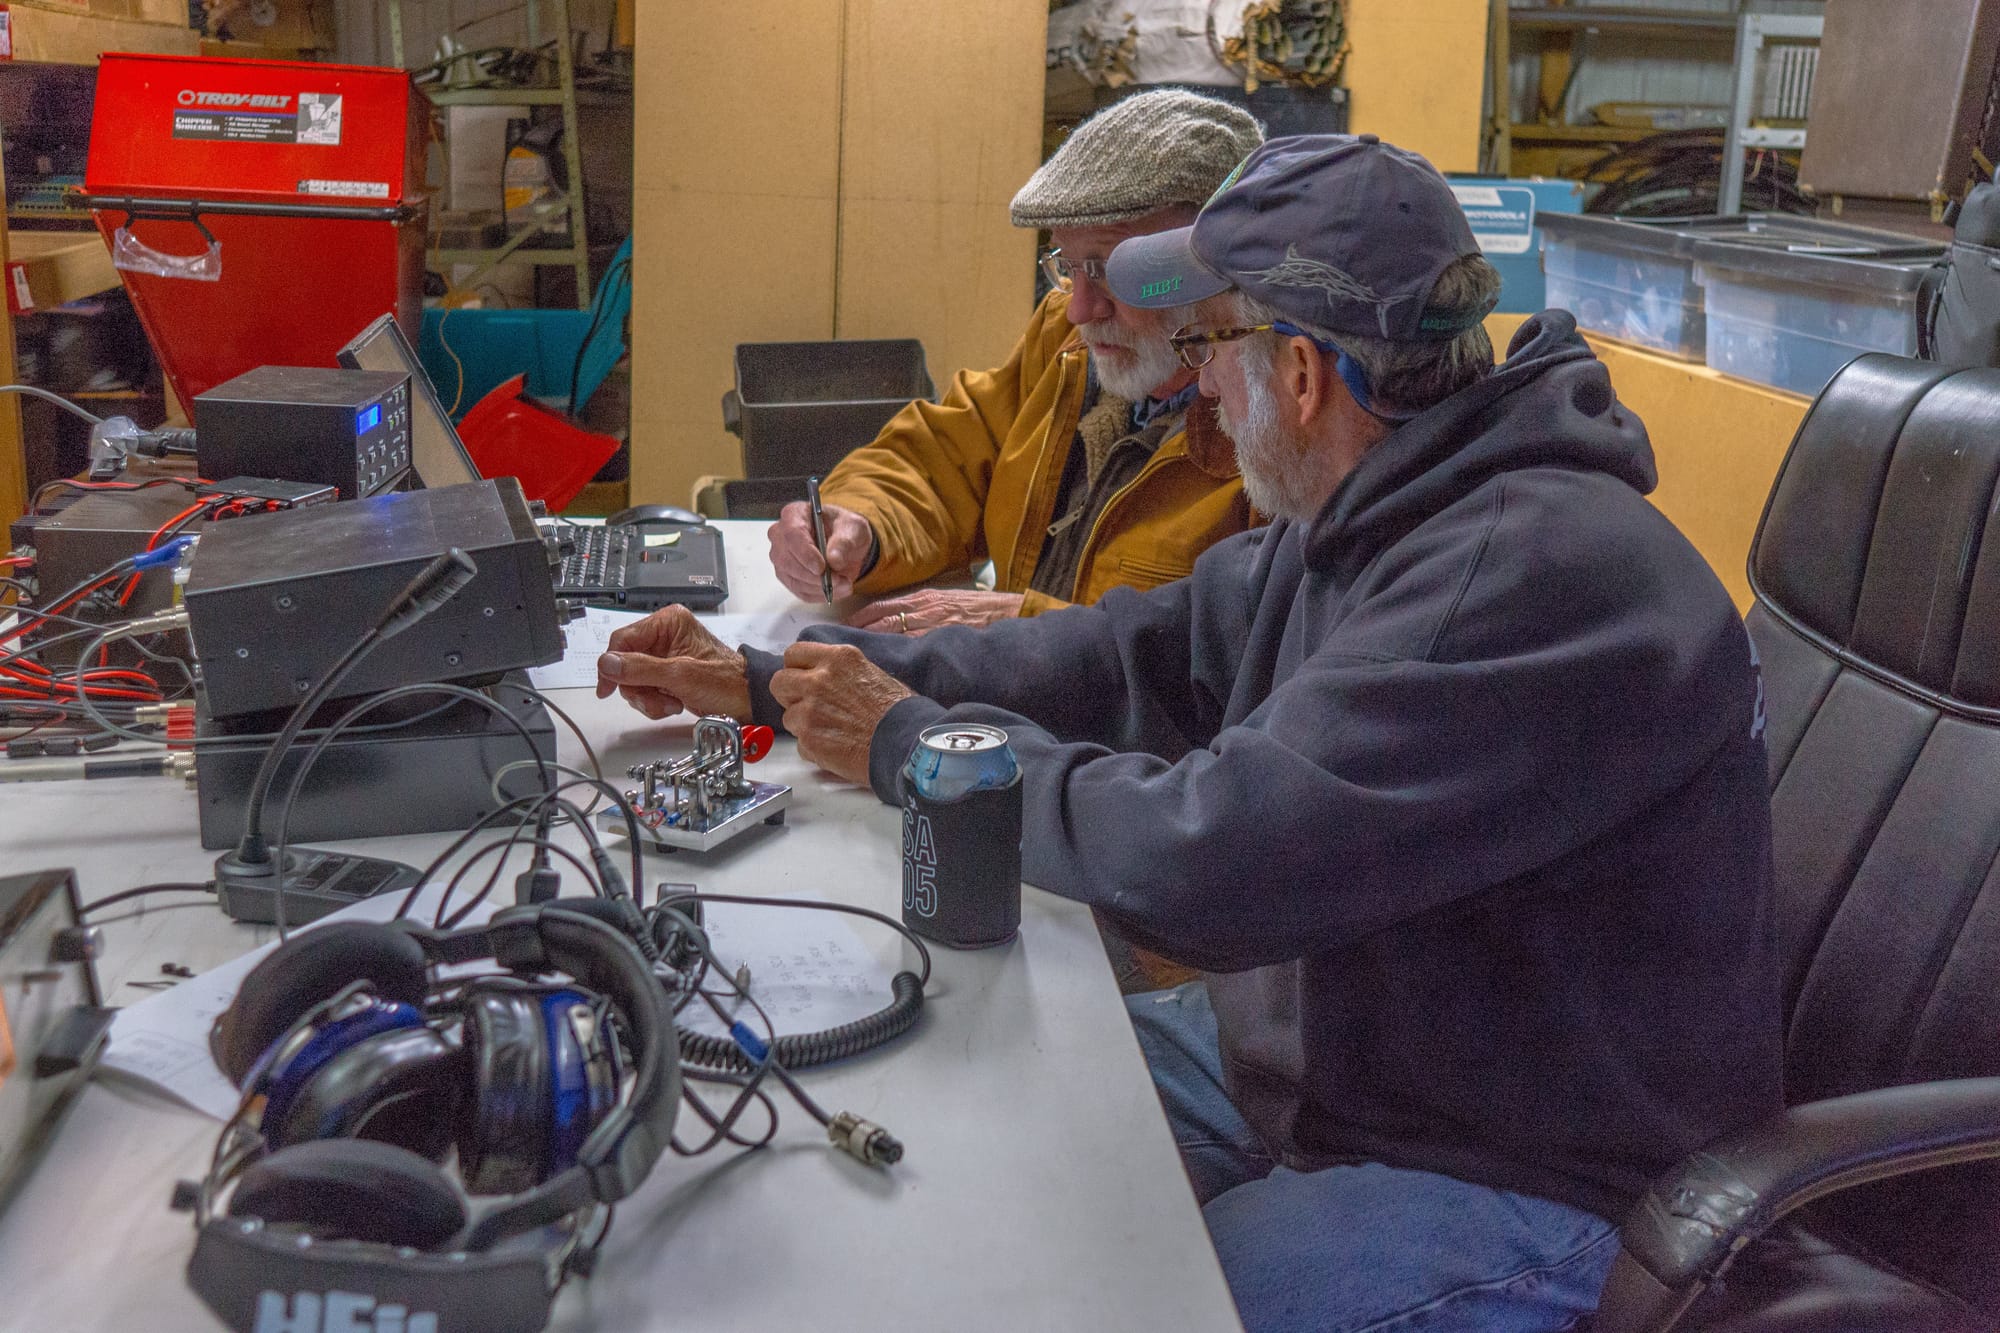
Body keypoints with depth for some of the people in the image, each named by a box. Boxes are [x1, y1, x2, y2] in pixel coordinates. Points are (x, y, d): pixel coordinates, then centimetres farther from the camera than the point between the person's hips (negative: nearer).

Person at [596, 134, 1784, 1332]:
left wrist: (911, 746, -17)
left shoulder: (1542, 574, -30)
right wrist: (768, 682, 7)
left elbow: (1211, 859, -33)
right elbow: (1131, 657, 8)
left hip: (1519, 1180, -8)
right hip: (1300, 1052, 9)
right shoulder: (1356, 524, 3)